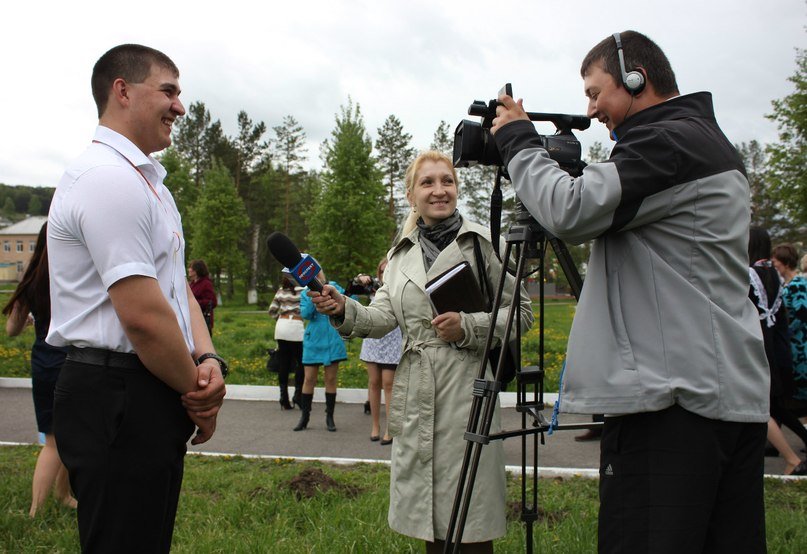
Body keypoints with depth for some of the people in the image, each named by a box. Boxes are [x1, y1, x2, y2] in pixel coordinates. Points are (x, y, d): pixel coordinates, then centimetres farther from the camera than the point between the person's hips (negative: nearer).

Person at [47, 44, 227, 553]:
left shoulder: (148, 181, 17)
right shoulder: (108, 178, -17)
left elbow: (178, 285, 15)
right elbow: (143, 315, -22)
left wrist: (207, 360, -2)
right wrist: (197, 394, -9)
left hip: (151, 396, 10)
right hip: (119, 401, -10)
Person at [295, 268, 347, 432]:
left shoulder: (334, 287, 4)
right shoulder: (306, 294, 4)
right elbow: (305, 314, -12)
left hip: (333, 340, 0)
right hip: (313, 340, 0)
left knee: (331, 379, 5)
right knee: (309, 379, 3)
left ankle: (329, 417, 15)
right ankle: (305, 416, 16)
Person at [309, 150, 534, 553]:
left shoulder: (482, 243, -1)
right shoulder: (401, 253, 14)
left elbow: (520, 312, 0)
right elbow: (382, 318, 5)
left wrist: (468, 327, -15)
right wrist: (344, 310, -14)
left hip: (465, 388, -5)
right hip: (413, 394, 5)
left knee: (469, 521, 0)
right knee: (427, 514, 14)